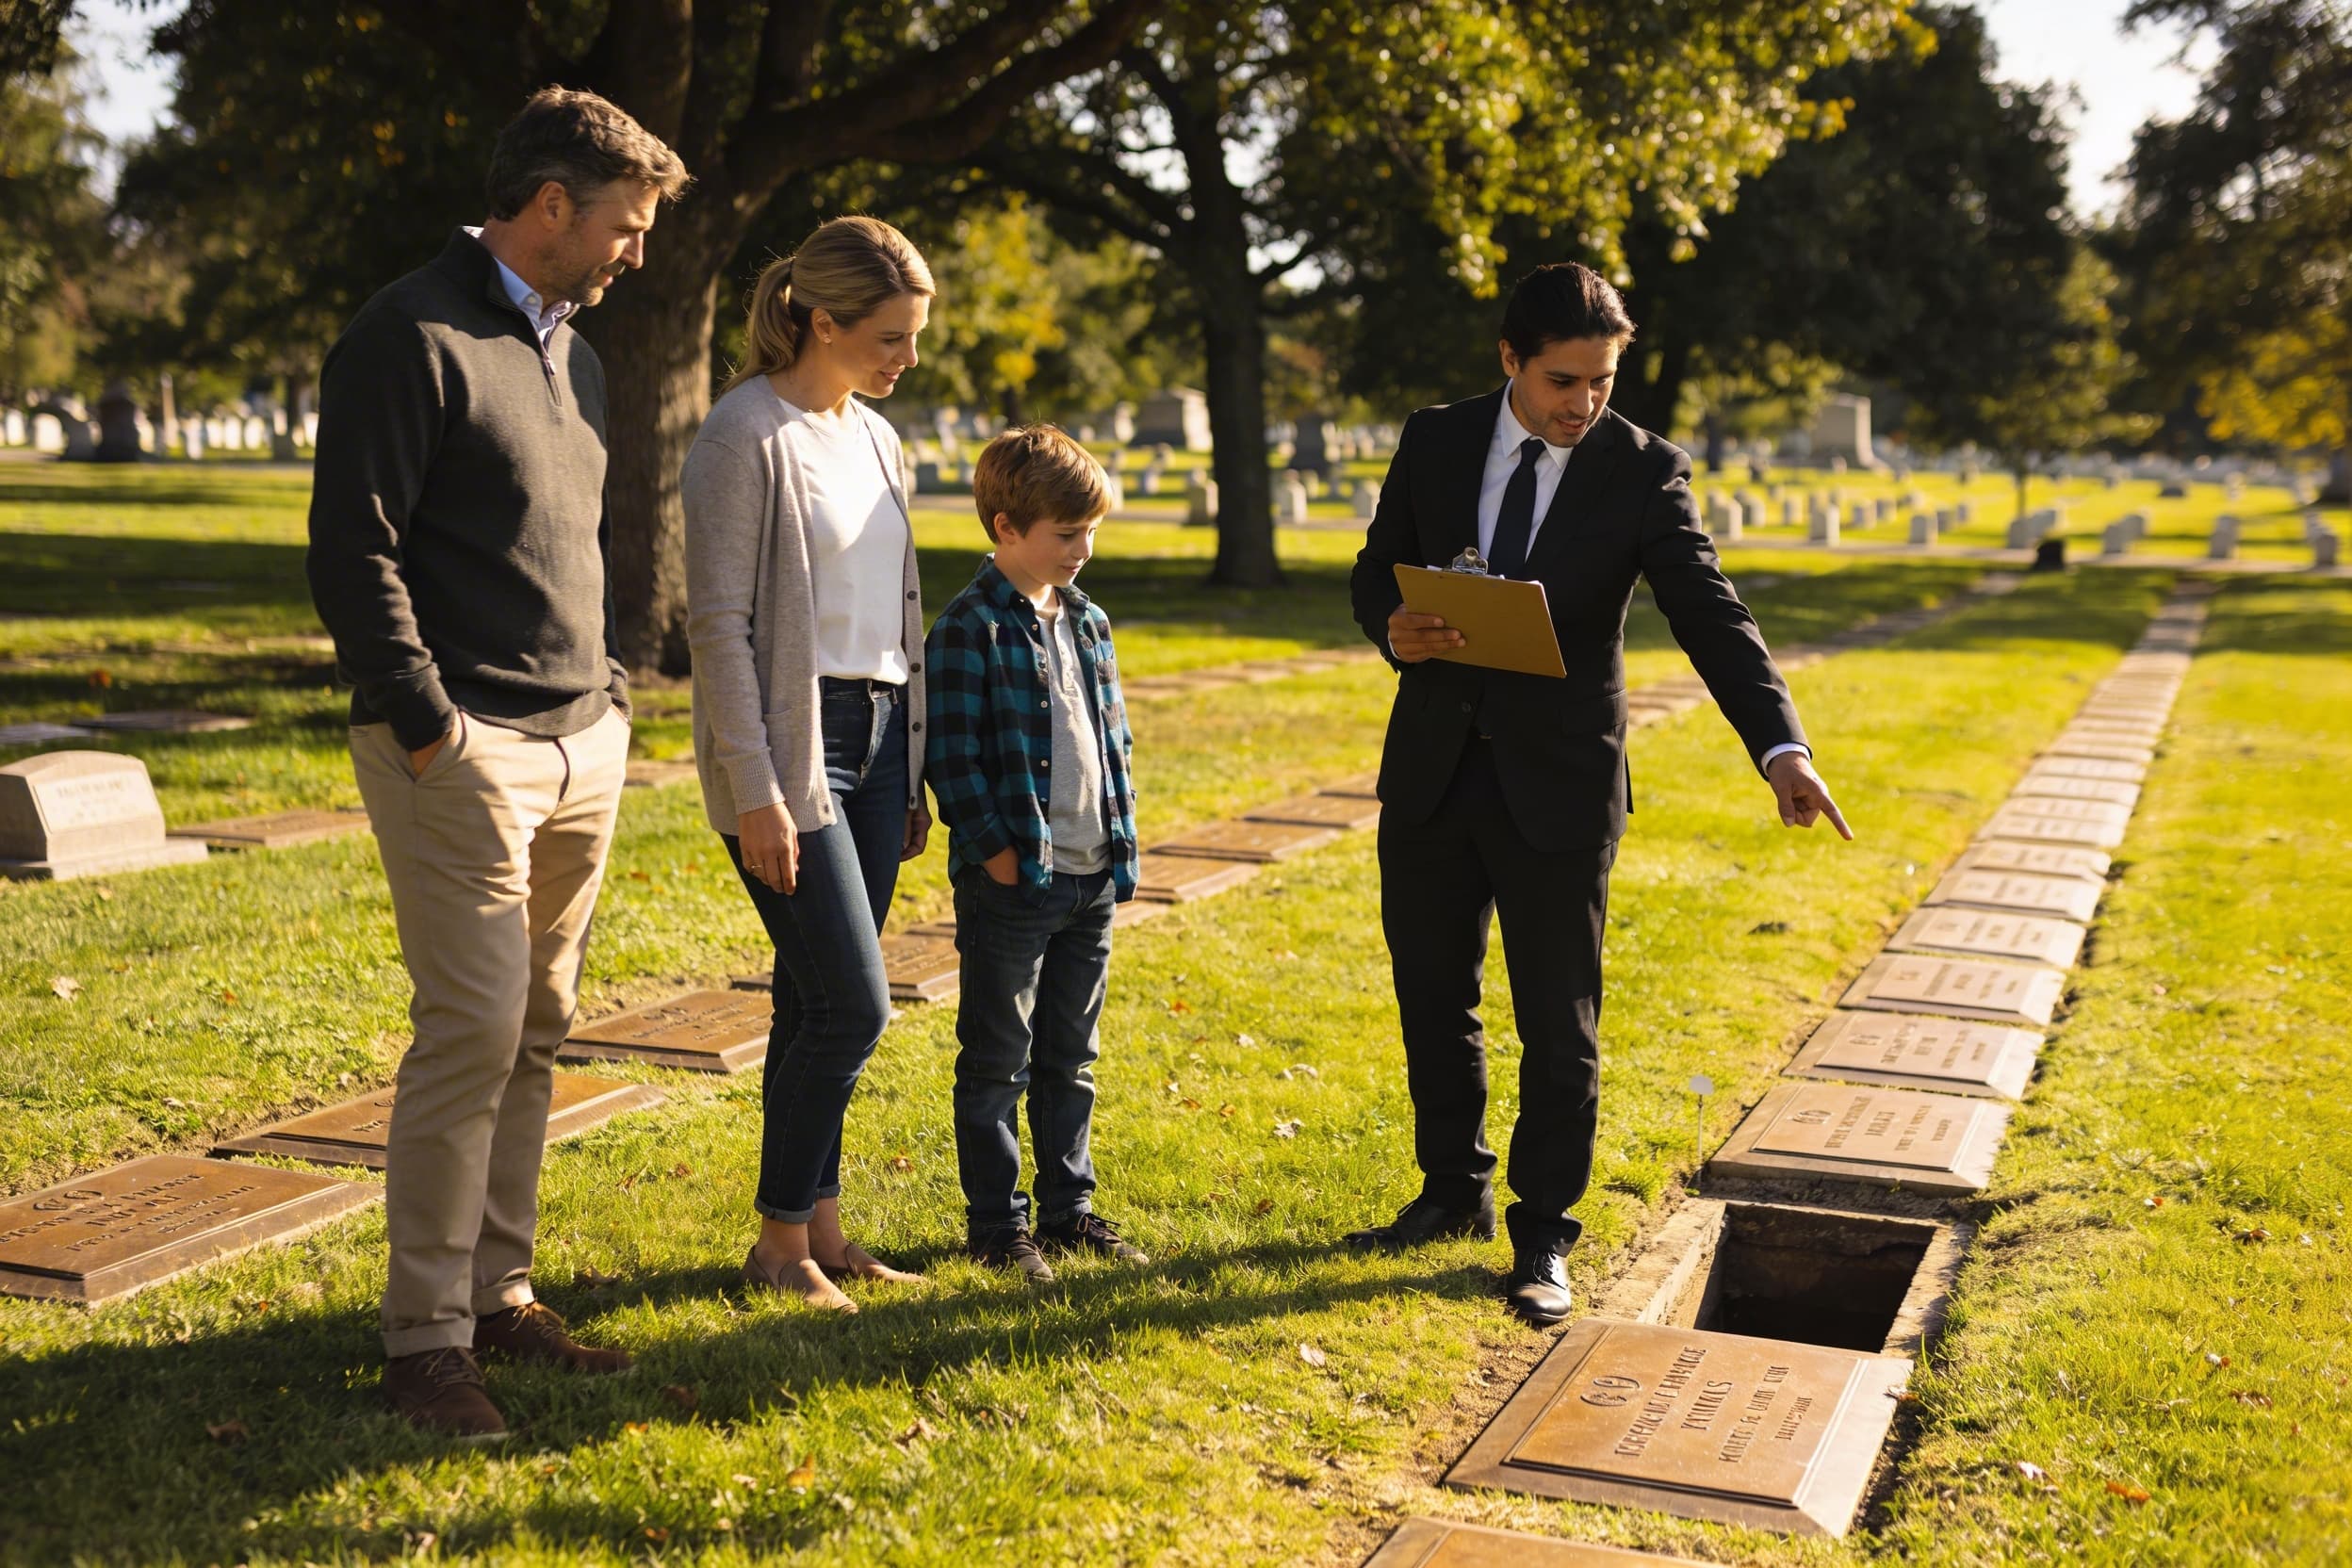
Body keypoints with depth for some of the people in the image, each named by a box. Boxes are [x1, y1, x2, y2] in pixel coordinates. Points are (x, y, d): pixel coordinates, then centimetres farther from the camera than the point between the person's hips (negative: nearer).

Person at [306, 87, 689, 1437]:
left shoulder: (572, 351, 18)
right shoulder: (413, 339, -8)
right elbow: (355, 550, -13)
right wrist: (428, 726, -15)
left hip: (583, 748, 8)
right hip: (465, 752, -8)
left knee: (539, 1032, 9)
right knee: (474, 1029, -9)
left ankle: (501, 1292, 19)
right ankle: (426, 1338, 1)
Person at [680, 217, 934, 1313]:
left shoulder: (874, 439, 14)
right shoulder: (746, 434, -10)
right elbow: (718, 624, -14)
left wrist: (912, 775, 17)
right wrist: (754, 792, -17)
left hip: (875, 733, 7)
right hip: (790, 741, -7)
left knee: (820, 1001, 11)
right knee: (852, 1003, -8)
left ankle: (818, 1222, 20)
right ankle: (780, 1237, 7)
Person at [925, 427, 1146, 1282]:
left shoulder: (1088, 623, 12)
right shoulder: (971, 626, -11)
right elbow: (953, 755, -14)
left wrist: (1120, 840, 10)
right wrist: (999, 855, -16)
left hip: (1090, 882, 7)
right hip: (1013, 882, -7)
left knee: (1071, 1059, 16)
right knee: (998, 1061, 4)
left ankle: (1068, 1206, 26)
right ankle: (996, 1223, 13)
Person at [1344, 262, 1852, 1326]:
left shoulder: (1643, 471, -7)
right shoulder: (1434, 442, 2)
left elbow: (1709, 613, -15)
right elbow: (1375, 569, 11)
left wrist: (1781, 746, -29)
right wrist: (1393, 629, -14)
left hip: (1559, 781, -3)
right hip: (1431, 766, 3)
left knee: (1558, 1025, 2)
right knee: (1432, 999, 15)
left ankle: (1541, 1239, 17)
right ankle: (1454, 1192, 34)